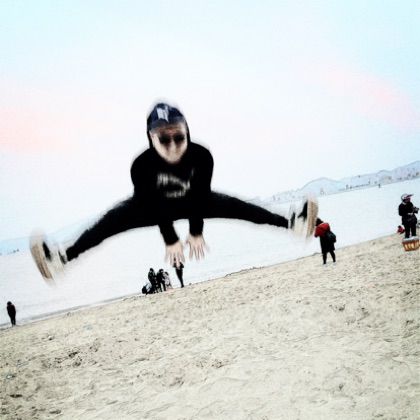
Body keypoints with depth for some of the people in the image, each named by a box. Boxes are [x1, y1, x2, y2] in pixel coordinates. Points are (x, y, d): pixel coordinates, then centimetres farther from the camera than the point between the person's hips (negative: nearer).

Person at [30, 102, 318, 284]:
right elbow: (154, 204, -29)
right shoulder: (142, 165, -38)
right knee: (113, 220, -21)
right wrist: (170, 241, -25)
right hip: (153, 206, -1)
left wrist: (197, 233, -15)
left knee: (235, 206, -10)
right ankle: (65, 257, -33)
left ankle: (289, 223, -7)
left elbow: (201, 195, -23)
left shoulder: (202, 156, -34)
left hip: (191, 202, 2)